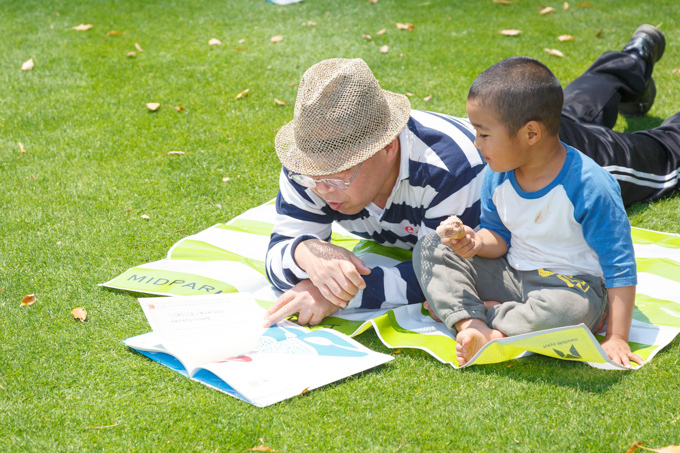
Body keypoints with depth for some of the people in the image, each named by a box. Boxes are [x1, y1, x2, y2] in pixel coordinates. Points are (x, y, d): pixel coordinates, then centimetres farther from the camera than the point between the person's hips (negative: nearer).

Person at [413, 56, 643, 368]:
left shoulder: (589, 187, -23)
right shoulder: (498, 177, -4)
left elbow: (620, 267, -19)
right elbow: (500, 236, 10)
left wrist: (616, 338, -23)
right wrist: (477, 242, -16)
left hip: (571, 283, -6)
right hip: (511, 274, 6)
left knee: (573, 308, -42)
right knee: (430, 247, -7)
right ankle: (469, 324, -28)